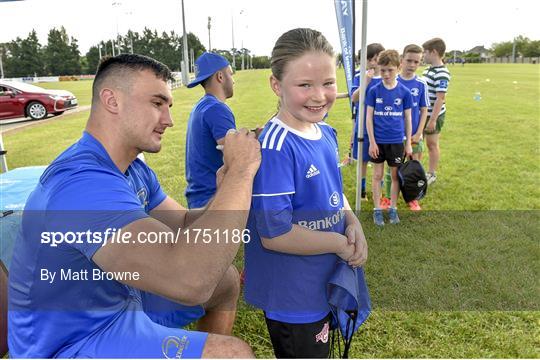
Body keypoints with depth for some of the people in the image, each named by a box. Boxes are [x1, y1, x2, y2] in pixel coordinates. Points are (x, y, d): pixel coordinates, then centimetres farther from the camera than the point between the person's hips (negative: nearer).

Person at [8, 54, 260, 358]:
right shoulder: (83, 182, -32)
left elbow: (186, 228, 4)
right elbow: (190, 280, -42)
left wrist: (231, 183, -14)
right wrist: (241, 171, -31)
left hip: (120, 300, 9)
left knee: (227, 279, 15)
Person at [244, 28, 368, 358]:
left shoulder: (326, 132, -1)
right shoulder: (275, 147, -28)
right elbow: (274, 234, -29)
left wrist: (353, 223, -8)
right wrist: (340, 243, -17)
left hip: (326, 284, 8)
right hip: (292, 300, -8)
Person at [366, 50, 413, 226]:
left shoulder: (404, 92, -3)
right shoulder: (374, 91, -5)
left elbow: (407, 118, 3)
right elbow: (369, 117, -3)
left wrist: (408, 143, 3)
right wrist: (372, 142, -8)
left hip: (396, 141, 1)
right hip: (378, 140, -1)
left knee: (395, 175, 10)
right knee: (377, 175, 8)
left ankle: (393, 209, 25)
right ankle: (377, 210, 20)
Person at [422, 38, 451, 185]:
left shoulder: (442, 73, -20)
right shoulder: (428, 70, 8)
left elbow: (440, 98, -22)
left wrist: (433, 119, -23)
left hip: (433, 115, -9)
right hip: (421, 113, 9)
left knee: (432, 144, 6)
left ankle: (432, 174, 22)